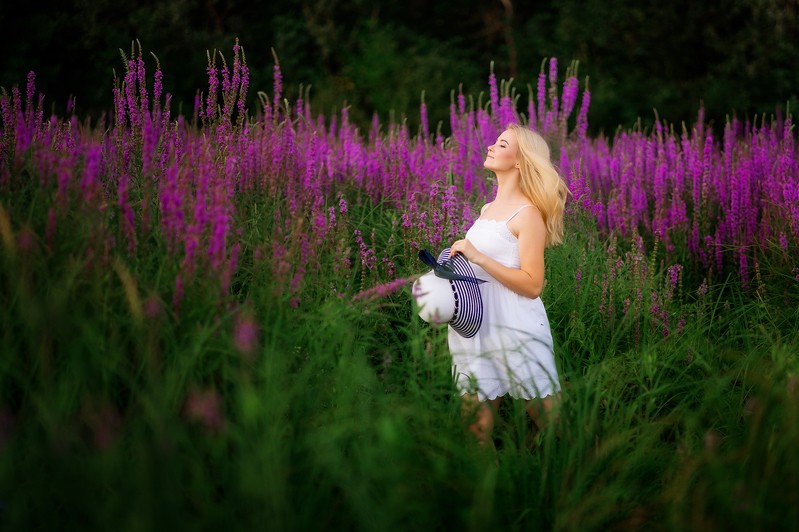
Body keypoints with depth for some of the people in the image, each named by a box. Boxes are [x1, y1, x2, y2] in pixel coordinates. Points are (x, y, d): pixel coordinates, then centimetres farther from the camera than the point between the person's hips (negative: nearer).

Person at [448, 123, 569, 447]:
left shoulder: (528, 214, -9)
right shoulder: (487, 210, 15)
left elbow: (532, 285, -17)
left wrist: (478, 257, -20)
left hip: (516, 328, -7)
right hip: (478, 329, 8)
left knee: (551, 423, 1)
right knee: (477, 431, 7)